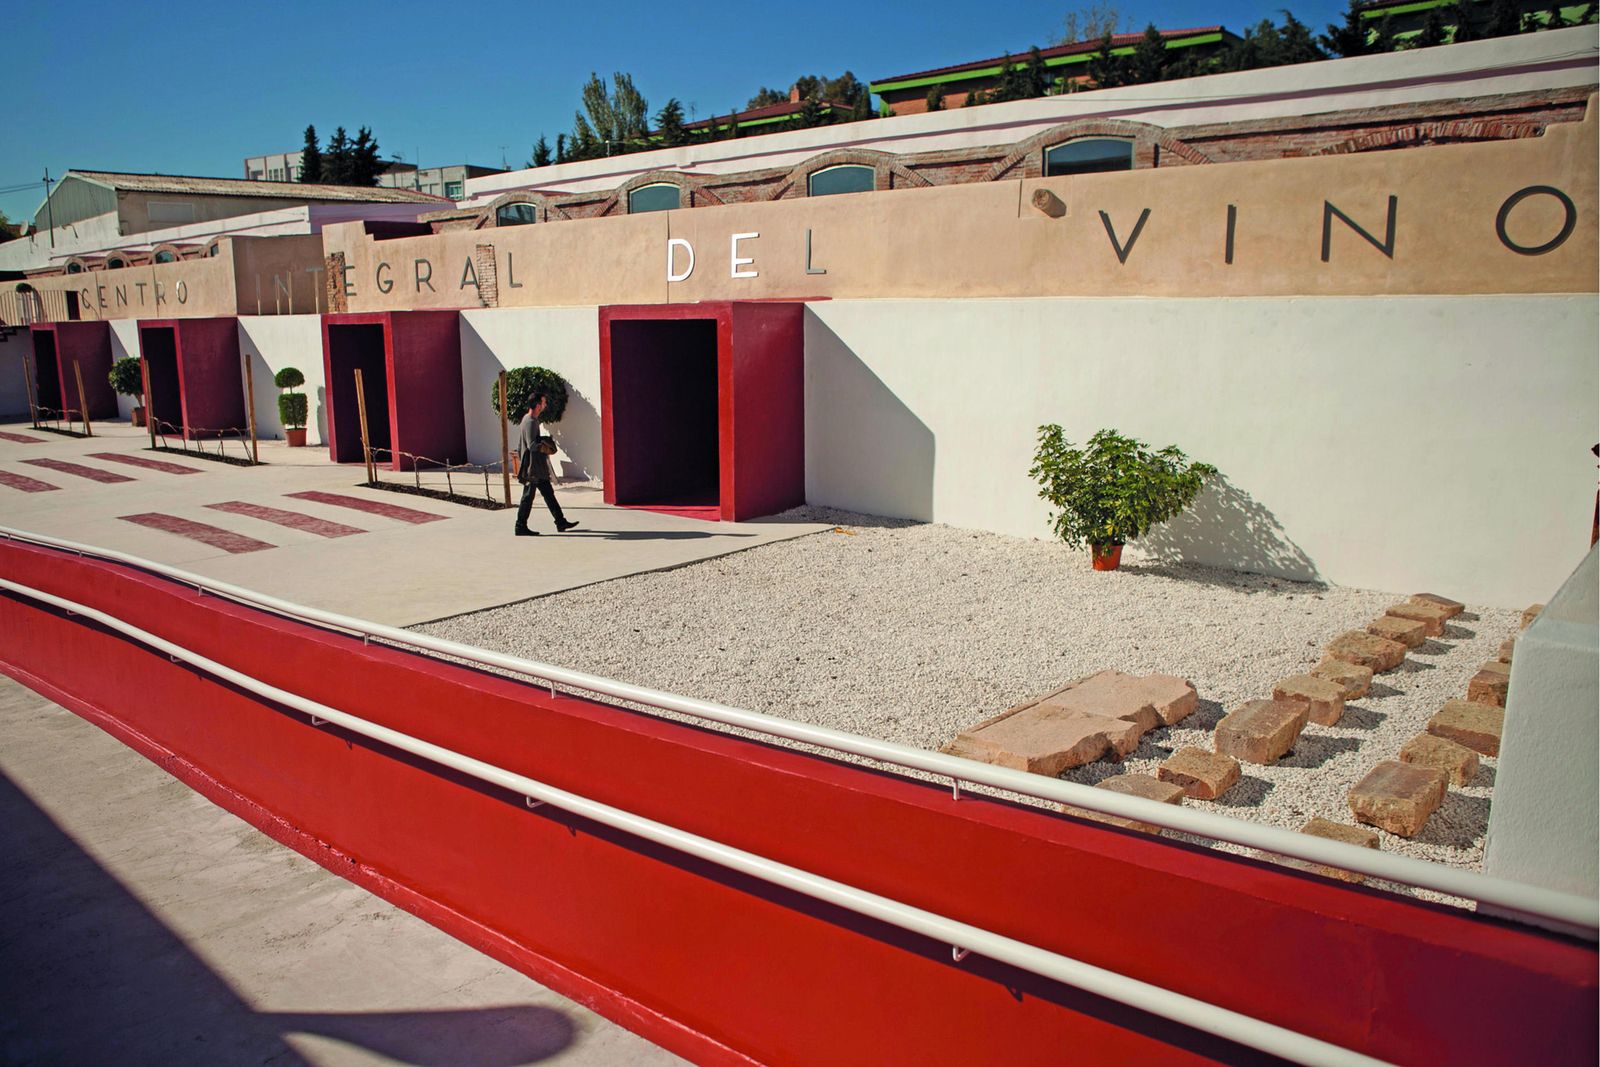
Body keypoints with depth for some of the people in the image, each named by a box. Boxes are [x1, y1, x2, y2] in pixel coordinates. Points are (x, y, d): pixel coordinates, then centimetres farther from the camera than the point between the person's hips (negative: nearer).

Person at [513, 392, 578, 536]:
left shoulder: (528, 419, 14)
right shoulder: (530, 422, -18)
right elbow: (532, 445, -27)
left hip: (538, 467, 10)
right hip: (533, 467, -10)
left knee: (548, 493, 12)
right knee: (528, 497, -2)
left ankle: (561, 522, 18)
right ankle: (521, 527, 6)